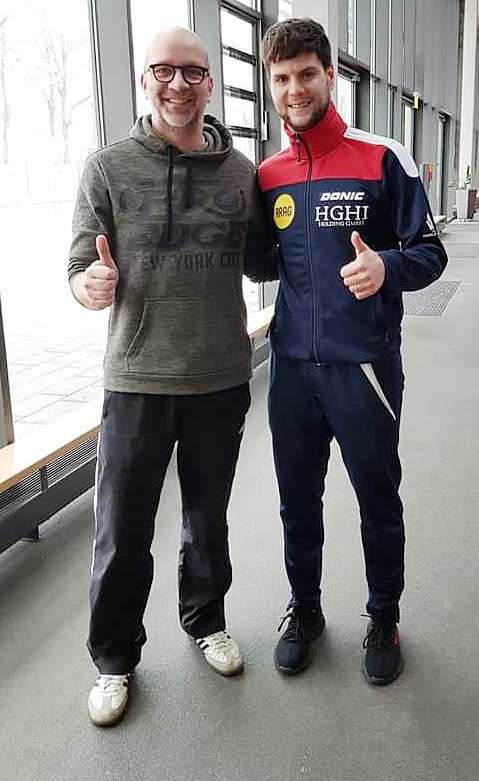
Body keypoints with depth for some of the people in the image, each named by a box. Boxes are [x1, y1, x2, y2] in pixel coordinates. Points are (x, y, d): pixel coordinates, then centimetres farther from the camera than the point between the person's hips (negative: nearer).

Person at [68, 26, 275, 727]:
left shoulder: (241, 172, 3)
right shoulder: (109, 168, -3)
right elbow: (82, 269, -4)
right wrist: (90, 286, -26)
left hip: (222, 378, 2)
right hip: (137, 379, -2)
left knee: (209, 516, 18)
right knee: (121, 532, 6)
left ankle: (205, 618, 43)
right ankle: (115, 657, 29)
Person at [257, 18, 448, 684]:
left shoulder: (383, 160, -4)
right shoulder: (268, 176, 8)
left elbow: (430, 252, -5)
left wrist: (386, 267, -24)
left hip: (364, 365, -3)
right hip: (292, 365, 4)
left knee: (379, 502, 11)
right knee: (298, 501, 15)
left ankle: (384, 619, 33)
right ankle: (305, 611, 36)